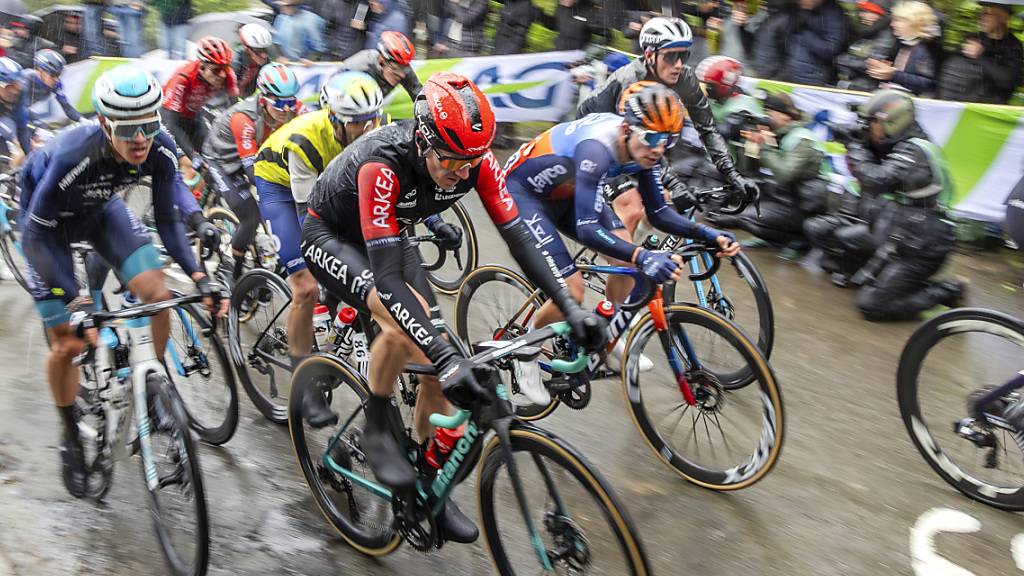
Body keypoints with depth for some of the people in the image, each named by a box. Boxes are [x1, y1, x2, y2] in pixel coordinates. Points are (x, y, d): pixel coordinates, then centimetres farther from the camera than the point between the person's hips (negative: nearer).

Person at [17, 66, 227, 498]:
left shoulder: (161, 150, -28)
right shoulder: (72, 157, -39)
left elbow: (167, 220, -15)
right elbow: (39, 232, -28)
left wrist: (199, 277, -26)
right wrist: (71, 300, -35)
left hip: (101, 209, 3)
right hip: (49, 221, -3)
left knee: (158, 296, -18)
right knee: (68, 342, -4)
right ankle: (71, 438, 20)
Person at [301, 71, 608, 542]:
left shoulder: (475, 161, -25)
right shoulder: (383, 164, -40)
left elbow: (519, 236, -22)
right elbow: (387, 277, -45)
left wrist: (572, 309, -33)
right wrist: (448, 357, -53)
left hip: (392, 238, 6)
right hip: (331, 237, -5)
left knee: (434, 360, -4)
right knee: (403, 320, -36)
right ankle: (376, 433, -9)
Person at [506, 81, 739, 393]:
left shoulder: (642, 148, -14)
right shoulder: (597, 148, -38)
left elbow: (658, 212, -6)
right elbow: (587, 229, -43)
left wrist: (708, 235, -20)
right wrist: (643, 256, -56)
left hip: (566, 192, 8)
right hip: (523, 192, -8)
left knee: (627, 254, -5)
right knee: (571, 292, -16)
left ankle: (610, 342, 17)